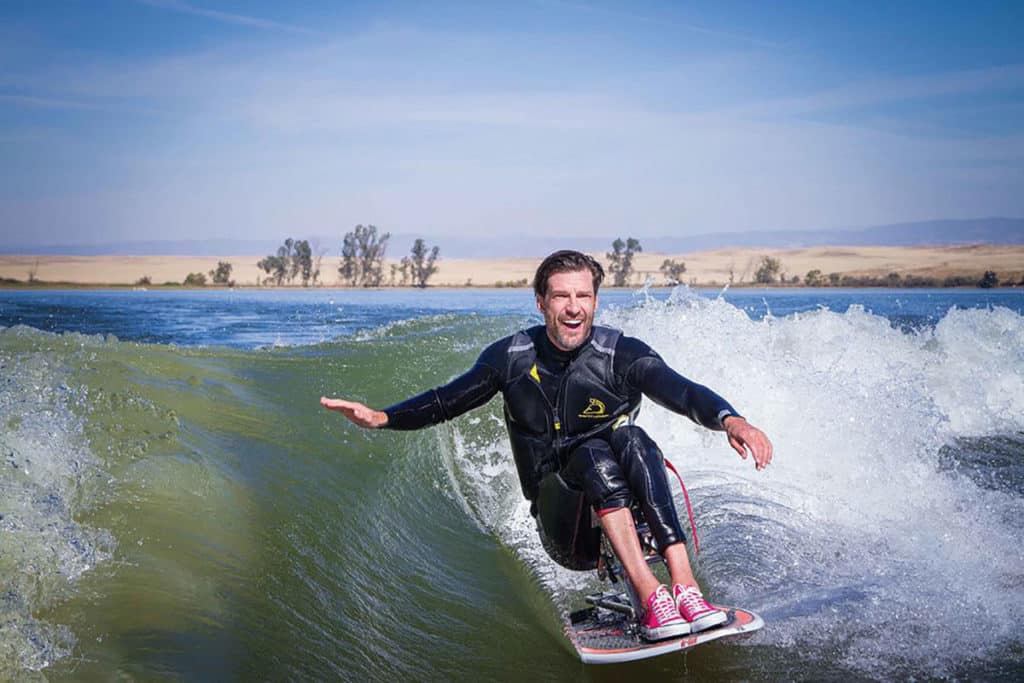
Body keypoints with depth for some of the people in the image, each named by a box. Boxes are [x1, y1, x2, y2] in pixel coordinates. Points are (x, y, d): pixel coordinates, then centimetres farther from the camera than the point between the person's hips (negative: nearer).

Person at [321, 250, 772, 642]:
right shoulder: (511, 356, 0)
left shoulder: (621, 354, -8)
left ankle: (684, 586, -40)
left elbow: (682, 392, -24)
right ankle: (650, 598, -41)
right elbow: (446, 401, 11)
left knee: (628, 437, -30)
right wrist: (383, 418, -3)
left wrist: (729, 419, -45)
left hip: (630, 513, 0)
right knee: (593, 453, -30)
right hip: (565, 529, 1)